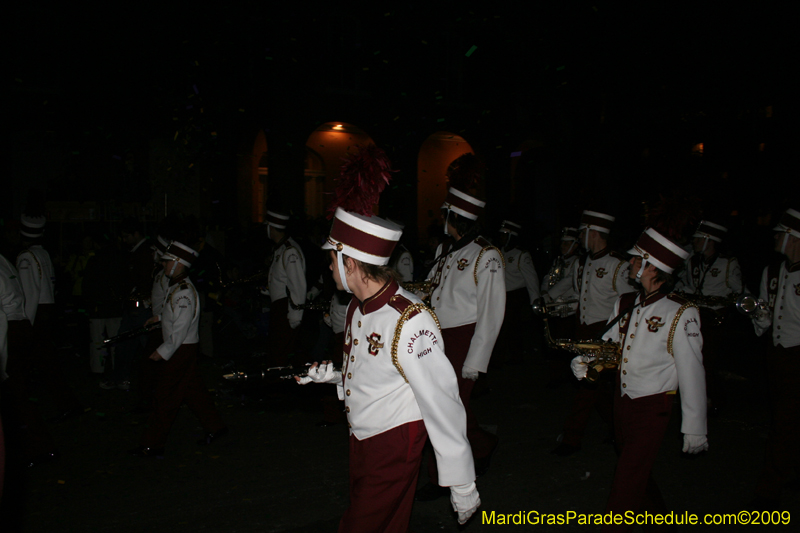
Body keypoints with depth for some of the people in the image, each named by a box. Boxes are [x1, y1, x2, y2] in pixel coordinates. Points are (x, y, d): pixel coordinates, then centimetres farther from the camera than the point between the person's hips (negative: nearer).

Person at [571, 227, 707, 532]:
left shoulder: (681, 313, -16)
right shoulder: (625, 304, 3)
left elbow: (692, 374, -14)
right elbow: (608, 345, 13)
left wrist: (694, 429, -11)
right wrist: (586, 362, -9)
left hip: (652, 407, -7)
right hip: (622, 400, 7)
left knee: (626, 484, -5)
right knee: (636, 471, 23)